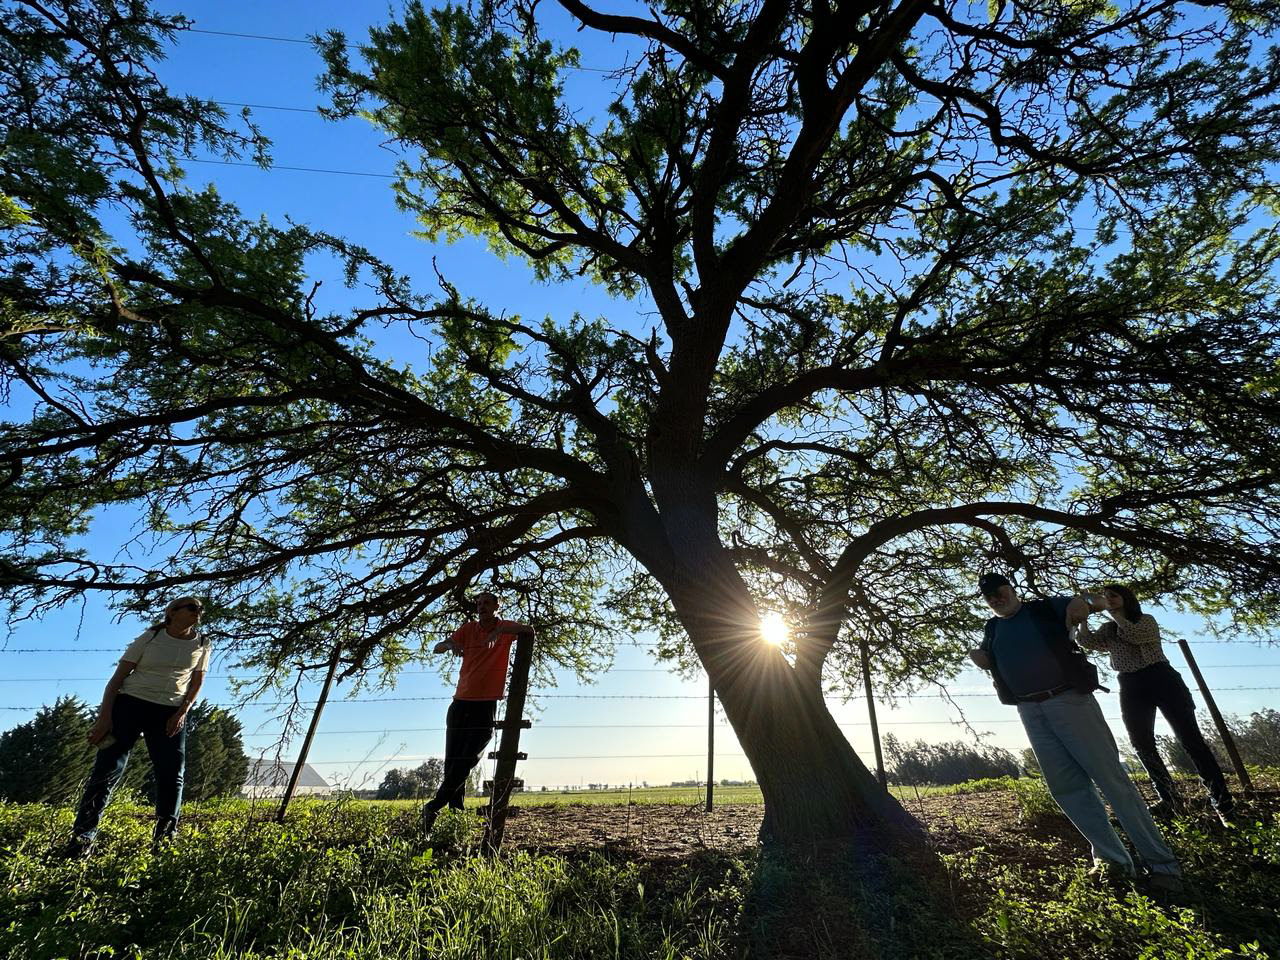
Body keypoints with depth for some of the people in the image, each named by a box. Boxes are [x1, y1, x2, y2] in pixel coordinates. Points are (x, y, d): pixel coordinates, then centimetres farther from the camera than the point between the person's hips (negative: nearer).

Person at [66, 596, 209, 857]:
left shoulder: (200, 644, 6)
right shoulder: (149, 638, -1)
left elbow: (196, 684, 9)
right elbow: (118, 677, -2)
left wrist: (182, 712, -5)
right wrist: (104, 717, -11)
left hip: (170, 714, 2)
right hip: (130, 704, -2)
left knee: (172, 775, -3)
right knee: (107, 769, -8)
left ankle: (165, 838, 7)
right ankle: (82, 838, 2)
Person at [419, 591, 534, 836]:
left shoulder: (505, 628, 1)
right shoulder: (469, 628, 8)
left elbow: (530, 631, -17)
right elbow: (436, 649, 6)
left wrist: (500, 631, -30)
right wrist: (450, 644, -18)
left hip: (487, 704, -3)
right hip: (461, 701, 3)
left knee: (467, 760, -9)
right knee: (452, 760, 2)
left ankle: (434, 806, 2)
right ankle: (456, 811, 10)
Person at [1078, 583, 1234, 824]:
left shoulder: (1146, 620, 4)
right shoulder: (1107, 630, 14)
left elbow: (1134, 634, -17)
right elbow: (1087, 641, -4)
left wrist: (1114, 614, -11)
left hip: (1161, 679, -4)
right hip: (1131, 688, 4)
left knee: (1190, 738, -6)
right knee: (1143, 745, 0)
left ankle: (1222, 801, -1)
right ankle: (1170, 801, 8)